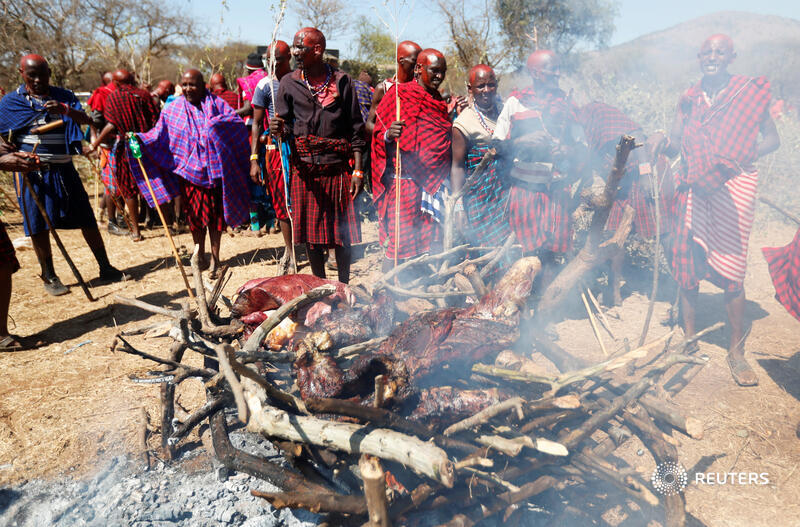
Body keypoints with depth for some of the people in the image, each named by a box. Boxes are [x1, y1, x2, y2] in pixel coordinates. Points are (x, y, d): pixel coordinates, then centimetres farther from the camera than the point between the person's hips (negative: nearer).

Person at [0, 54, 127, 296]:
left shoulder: (63, 97, 7)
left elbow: (85, 119, -10)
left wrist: (64, 109, -29)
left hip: (64, 169, 2)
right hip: (32, 171, -1)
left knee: (87, 219, 4)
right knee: (38, 226, 1)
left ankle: (105, 267, 16)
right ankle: (49, 277, 13)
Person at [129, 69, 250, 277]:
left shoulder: (216, 103, 2)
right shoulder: (172, 109, 7)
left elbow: (238, 122, -9)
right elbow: (158, 136, 8)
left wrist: (218, 123, -25)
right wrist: (138, 138, -7)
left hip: (214, 170, -2)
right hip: (188, 171, 2)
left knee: (215, 214, 3)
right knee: (194, 214, 7)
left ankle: (215, 258, 13)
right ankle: (200, 257, 21)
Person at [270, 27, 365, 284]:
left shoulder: (341, 81, 3)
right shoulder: (289, 83, 7)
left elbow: (356, 128, 3)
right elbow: (285, 125, 10)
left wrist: (358, 170, -3)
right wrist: (278, 129, -16)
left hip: (338, 166, -1)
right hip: (304, 168, 2)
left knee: (342, 232, 3)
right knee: (311, 232, 7)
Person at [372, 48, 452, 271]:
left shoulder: (440, 102, 19)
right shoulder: (399, 93, 0)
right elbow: (378, 135, -4)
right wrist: (389, 135, -25)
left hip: (433, 184, 6)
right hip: (404, 183, -6)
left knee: (431, 244, 6)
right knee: (400, 244, -8)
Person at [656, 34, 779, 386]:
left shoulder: (750, 92, 4)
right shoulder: (689, 98, 12)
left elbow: (772, 139, 3)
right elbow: (676, 144, 8)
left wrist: (742, 157, -14)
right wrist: (666, 144, -14)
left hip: (733, 186, -3)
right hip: (693, 187, 3)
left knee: (731, 267, -4)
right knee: (687, 262, 4)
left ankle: (736, 350, 8)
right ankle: (689, 337, 19)